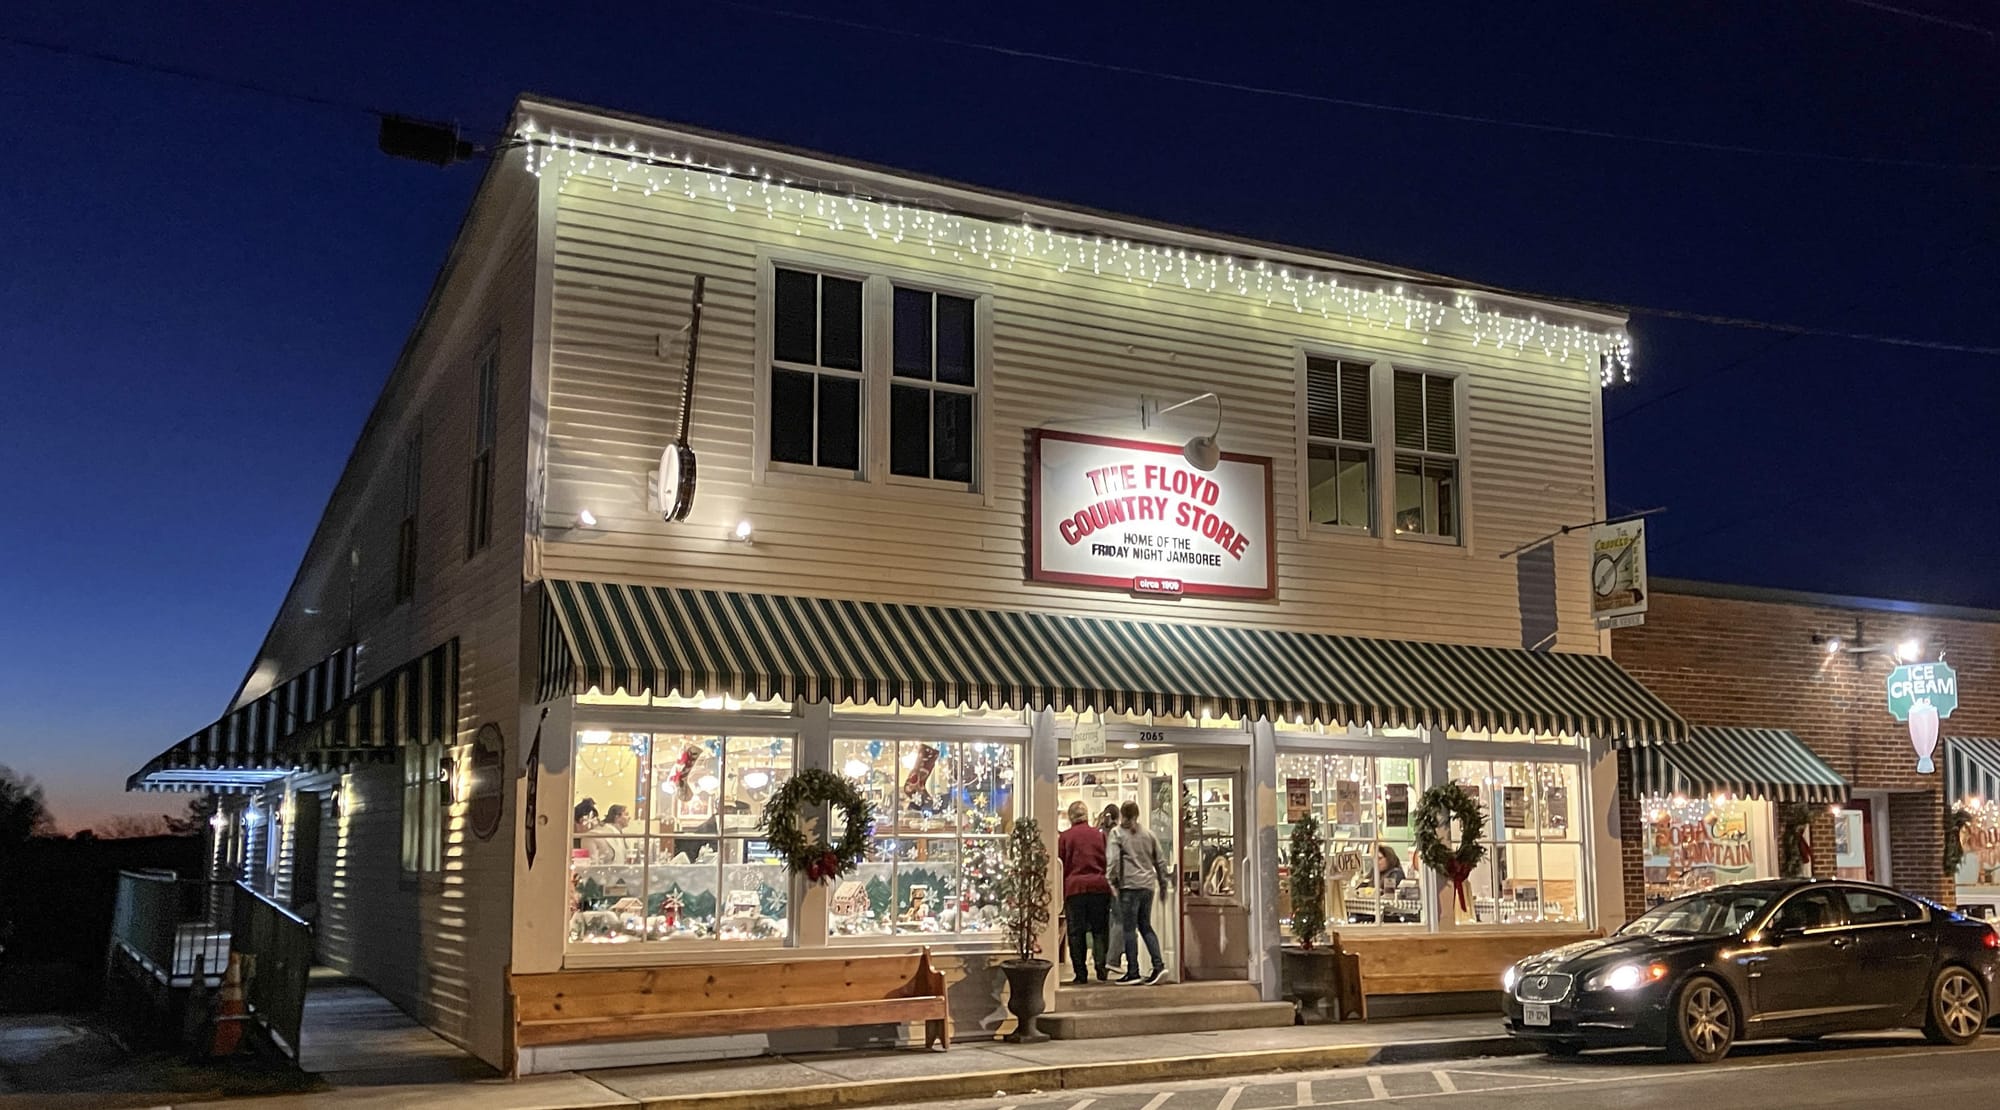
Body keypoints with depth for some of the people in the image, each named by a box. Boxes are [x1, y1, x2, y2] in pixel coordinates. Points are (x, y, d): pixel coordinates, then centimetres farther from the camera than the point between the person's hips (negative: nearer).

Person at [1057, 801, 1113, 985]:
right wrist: (1109, 884, 19)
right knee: (1100, 930, 9)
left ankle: (1080, 975, 2)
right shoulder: (1099, 834, 7)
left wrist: (1061, 895, 11)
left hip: (1074, 887, -1)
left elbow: (1061, 866, 5)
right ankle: (1102, 970, 2)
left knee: (1076, 932, 4)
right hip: (1099, 886, 1)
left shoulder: (1065, 837, 2)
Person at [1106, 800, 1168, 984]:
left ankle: (1132, 971, -1)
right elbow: (1159, 861, 15)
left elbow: (1112, 860, -12)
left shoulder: (1117, 834, -2)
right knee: (1145, 926, 14)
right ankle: (1158, 964, 1)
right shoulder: (1148, 834, 13)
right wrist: (1163, 884, 23)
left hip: (1130, 885, -5)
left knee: (1129, 928, -1)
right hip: (1148, 885, 5)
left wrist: (1114, 881, -1)